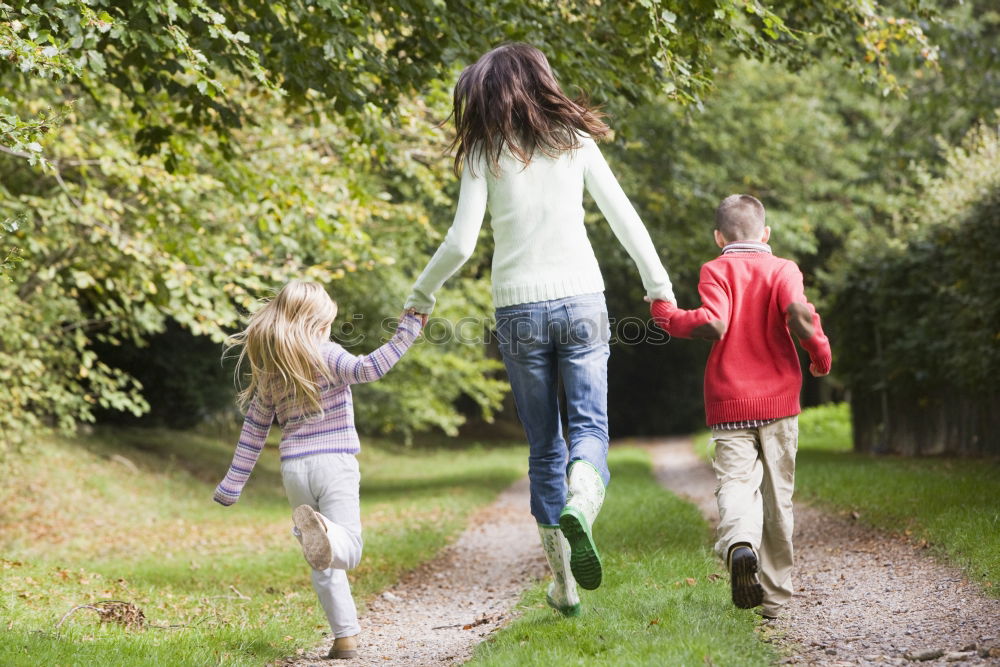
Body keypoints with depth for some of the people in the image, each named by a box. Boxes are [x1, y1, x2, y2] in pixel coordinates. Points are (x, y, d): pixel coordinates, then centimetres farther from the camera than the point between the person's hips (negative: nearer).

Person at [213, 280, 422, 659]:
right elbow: (368, 369, -23)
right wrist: (406, 334, -20)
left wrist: (232, 485, 18)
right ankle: (318, 526, -44)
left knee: (324, 564, 12)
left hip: (294, 469, 5)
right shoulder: (326, 356, -4)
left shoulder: (268, 370, 10)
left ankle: (345, 637, 6)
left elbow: (253, 431, 13)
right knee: (346, 551, -11)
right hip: (334, 463, -5)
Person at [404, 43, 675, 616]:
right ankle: (579, 505, -35)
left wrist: (423, 293, 11)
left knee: (544, 445, 8)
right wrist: (659, 284, 19)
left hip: (519, 309, 0)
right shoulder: (575, 141, 5)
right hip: (580, 300, 0)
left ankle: (564, 583, 10)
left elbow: (461, 243, -5)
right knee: (589, 424, -1)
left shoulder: (485, 154, 0)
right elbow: (625, 219, 8)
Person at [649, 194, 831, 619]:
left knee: (735, 482, -7)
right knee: (777, 493, 9)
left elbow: (713, 324, -15)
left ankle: (739, 544, -40)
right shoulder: (782, 270, 3)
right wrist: (820, 354, 1)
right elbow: (798, 314, -16)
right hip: (778, 400, 1)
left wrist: (669, 317, 1)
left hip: (729, 404, -1)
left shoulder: (715, 271, 1)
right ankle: (775, 595, 14)